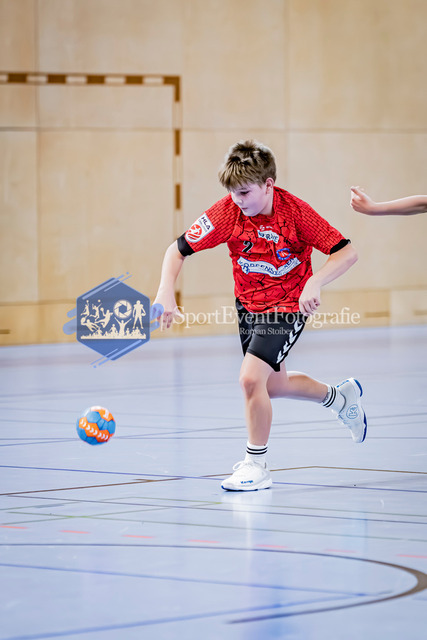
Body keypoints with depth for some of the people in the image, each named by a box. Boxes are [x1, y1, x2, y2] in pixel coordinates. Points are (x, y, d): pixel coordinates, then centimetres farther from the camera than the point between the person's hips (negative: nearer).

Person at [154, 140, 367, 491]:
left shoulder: (294, 210, -24)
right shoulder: (228, 212, -16)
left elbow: (346, 253, -22)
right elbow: (178, 250, -11)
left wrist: (314, 283, -37)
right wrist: (166, 292, -27)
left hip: (288, 307, -6)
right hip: (249, 305, 6)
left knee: (252, 377, -22)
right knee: (271, 385, 21)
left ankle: (256, 465, -4)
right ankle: (340, 397, 48)